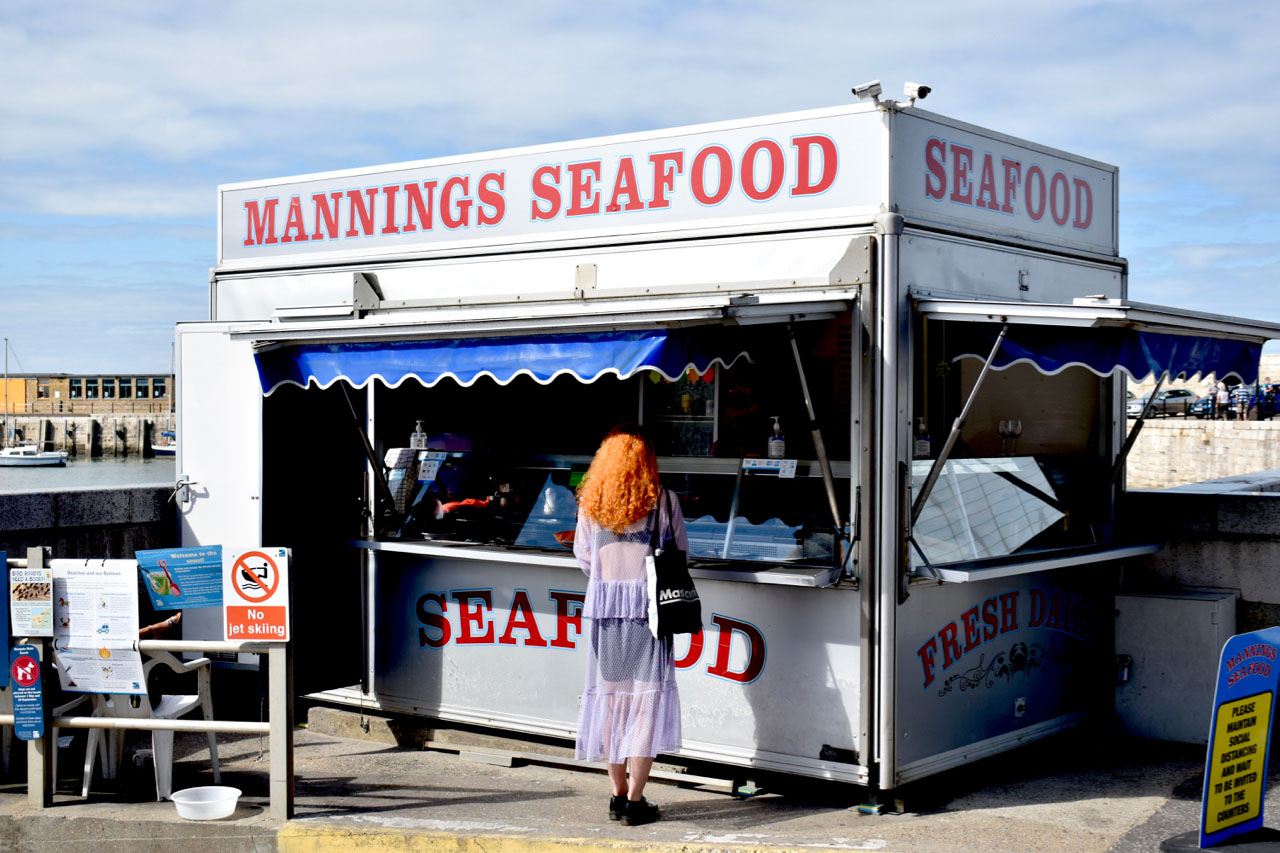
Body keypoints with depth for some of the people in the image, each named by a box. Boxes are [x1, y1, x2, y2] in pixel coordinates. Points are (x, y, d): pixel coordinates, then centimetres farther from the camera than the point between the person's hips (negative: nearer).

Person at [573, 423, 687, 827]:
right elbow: (681, 556, 5)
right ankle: (635, 801, 1)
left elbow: (583, 557, 11)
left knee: (610, 697, 11)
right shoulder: (663, 501, -5)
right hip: (649, 605, -3)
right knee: (648, 699, 1)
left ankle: (618, 794, 17)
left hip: (603, 607, 3)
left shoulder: (590, 502, 2)